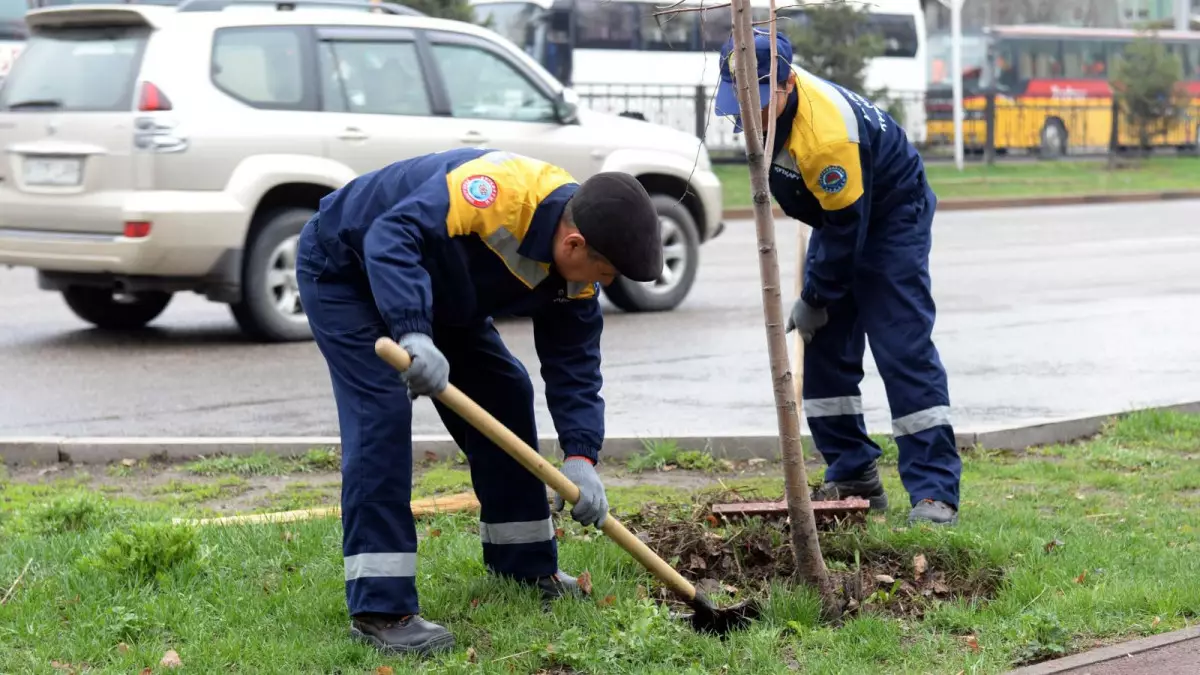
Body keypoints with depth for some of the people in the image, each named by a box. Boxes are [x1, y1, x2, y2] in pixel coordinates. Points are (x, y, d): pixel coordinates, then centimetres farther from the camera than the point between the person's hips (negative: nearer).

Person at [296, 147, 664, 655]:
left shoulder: (575, 268, -13)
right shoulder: (498, 190, -38)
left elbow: (574, 361, -10)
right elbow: (392, 237, -45)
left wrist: (581, 456, -22)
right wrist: (413, 333, -56)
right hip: (344, 270, -8)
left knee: (505, 394, 5)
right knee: (382, 414, -21)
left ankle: (524, 562, 20)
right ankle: (379, 609, -21)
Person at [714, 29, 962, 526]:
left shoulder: (827, 135, -38)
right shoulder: (769, 94, -12)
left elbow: (847, 229, -28)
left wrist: (814, 300, -16)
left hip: (892, 219, -9)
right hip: (837, 215, 9)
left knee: (904, 351, -15)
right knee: (826, 350, 6)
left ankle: (934, 492, -16)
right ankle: (853, 477, 14)